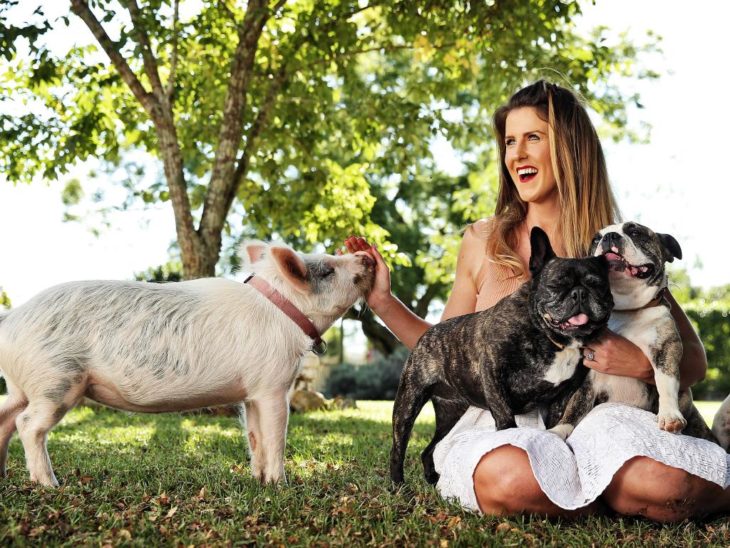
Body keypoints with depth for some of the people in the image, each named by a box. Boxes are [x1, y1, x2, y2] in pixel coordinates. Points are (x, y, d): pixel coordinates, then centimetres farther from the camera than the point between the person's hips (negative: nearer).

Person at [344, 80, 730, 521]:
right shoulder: (482, 243, 7)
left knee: (667, 484, -33)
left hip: (588, 419, -1)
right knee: (512, 479, -36)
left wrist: (645, 364, -13)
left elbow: (694, 361, 8)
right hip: (497, 426, 1)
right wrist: (383, 302, 5)